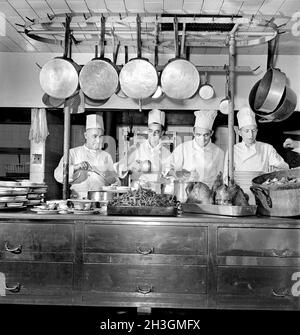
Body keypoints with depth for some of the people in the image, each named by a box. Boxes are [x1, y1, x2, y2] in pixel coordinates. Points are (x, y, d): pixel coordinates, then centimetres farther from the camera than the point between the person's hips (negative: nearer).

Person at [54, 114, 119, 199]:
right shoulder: (73, 153, 11)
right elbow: (58, 175, 0)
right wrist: (75, 167, -15)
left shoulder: (106, 156, 19)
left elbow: (115, 181, 23)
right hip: (79, 199, -2)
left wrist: (113, 180, 0)